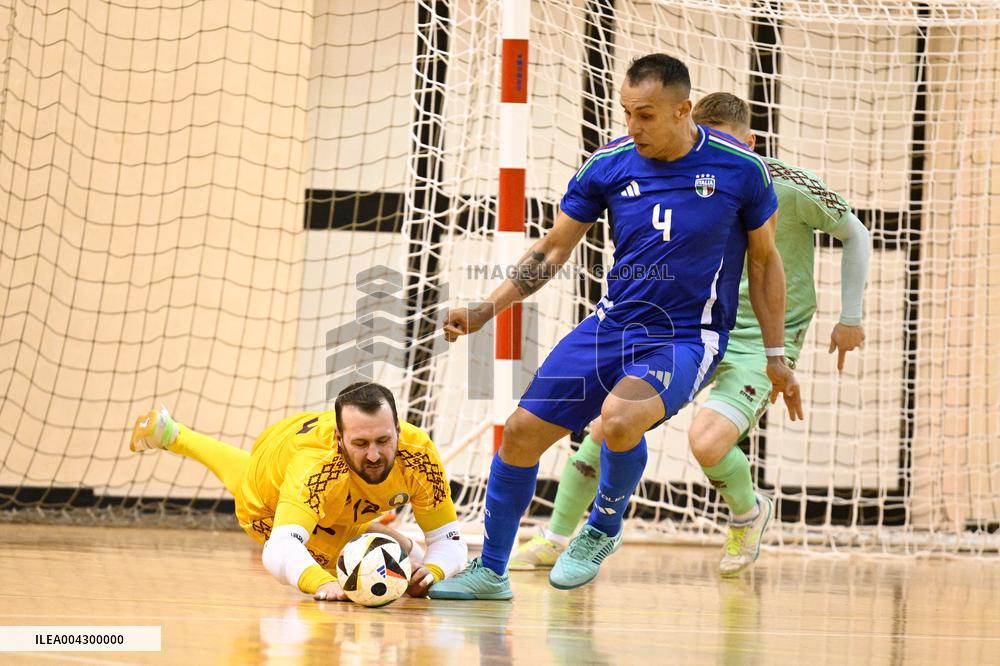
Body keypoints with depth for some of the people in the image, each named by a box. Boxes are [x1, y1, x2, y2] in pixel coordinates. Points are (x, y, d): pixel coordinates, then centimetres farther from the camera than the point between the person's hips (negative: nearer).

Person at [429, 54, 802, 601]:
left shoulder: (740, 170, -10)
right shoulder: (608, 165, -3)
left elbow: (764, 261, 3)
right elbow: (553, 249, 7)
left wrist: (776, 357, 5)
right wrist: (482, 312, -2)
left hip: (687, 337, -4)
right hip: (612, 325, 4)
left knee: (619, 417, -33)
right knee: (522, 432, -1)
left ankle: (602, 530, -3)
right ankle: (490, 571, 19)